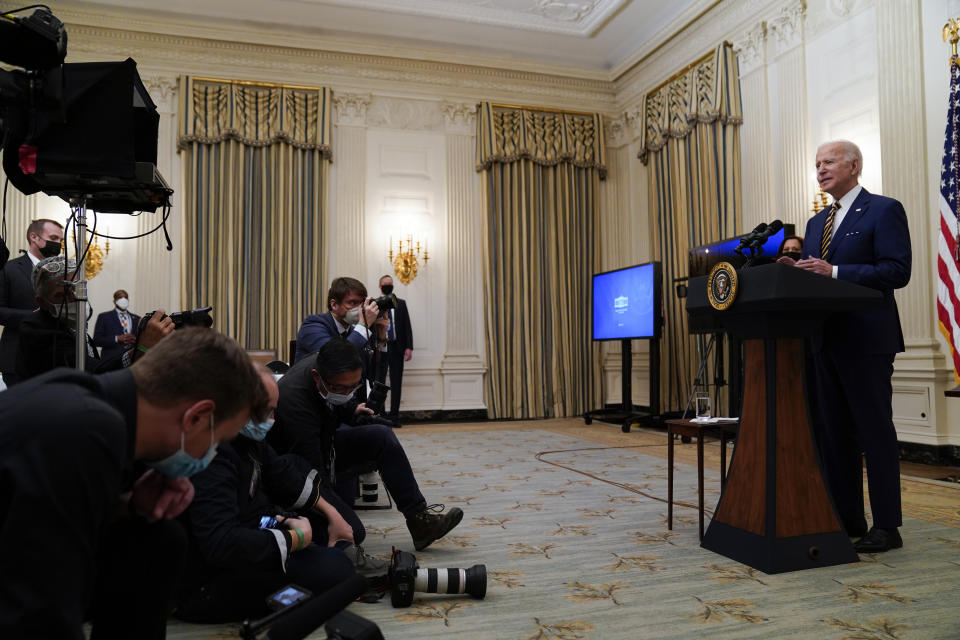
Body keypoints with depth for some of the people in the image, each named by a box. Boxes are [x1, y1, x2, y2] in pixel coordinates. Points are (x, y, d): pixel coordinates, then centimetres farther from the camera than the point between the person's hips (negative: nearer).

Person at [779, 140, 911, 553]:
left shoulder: (884, 210, -3)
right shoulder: (816, 223, 19)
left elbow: (897, 270, -14)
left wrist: (835, 272, -20)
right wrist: (796, 271, -3)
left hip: (866, 340, -7)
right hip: (825, 340, 8)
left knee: (875, 432, -2)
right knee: (833, 433, 11)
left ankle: (887, 527, 8)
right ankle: (846, 518, 21)